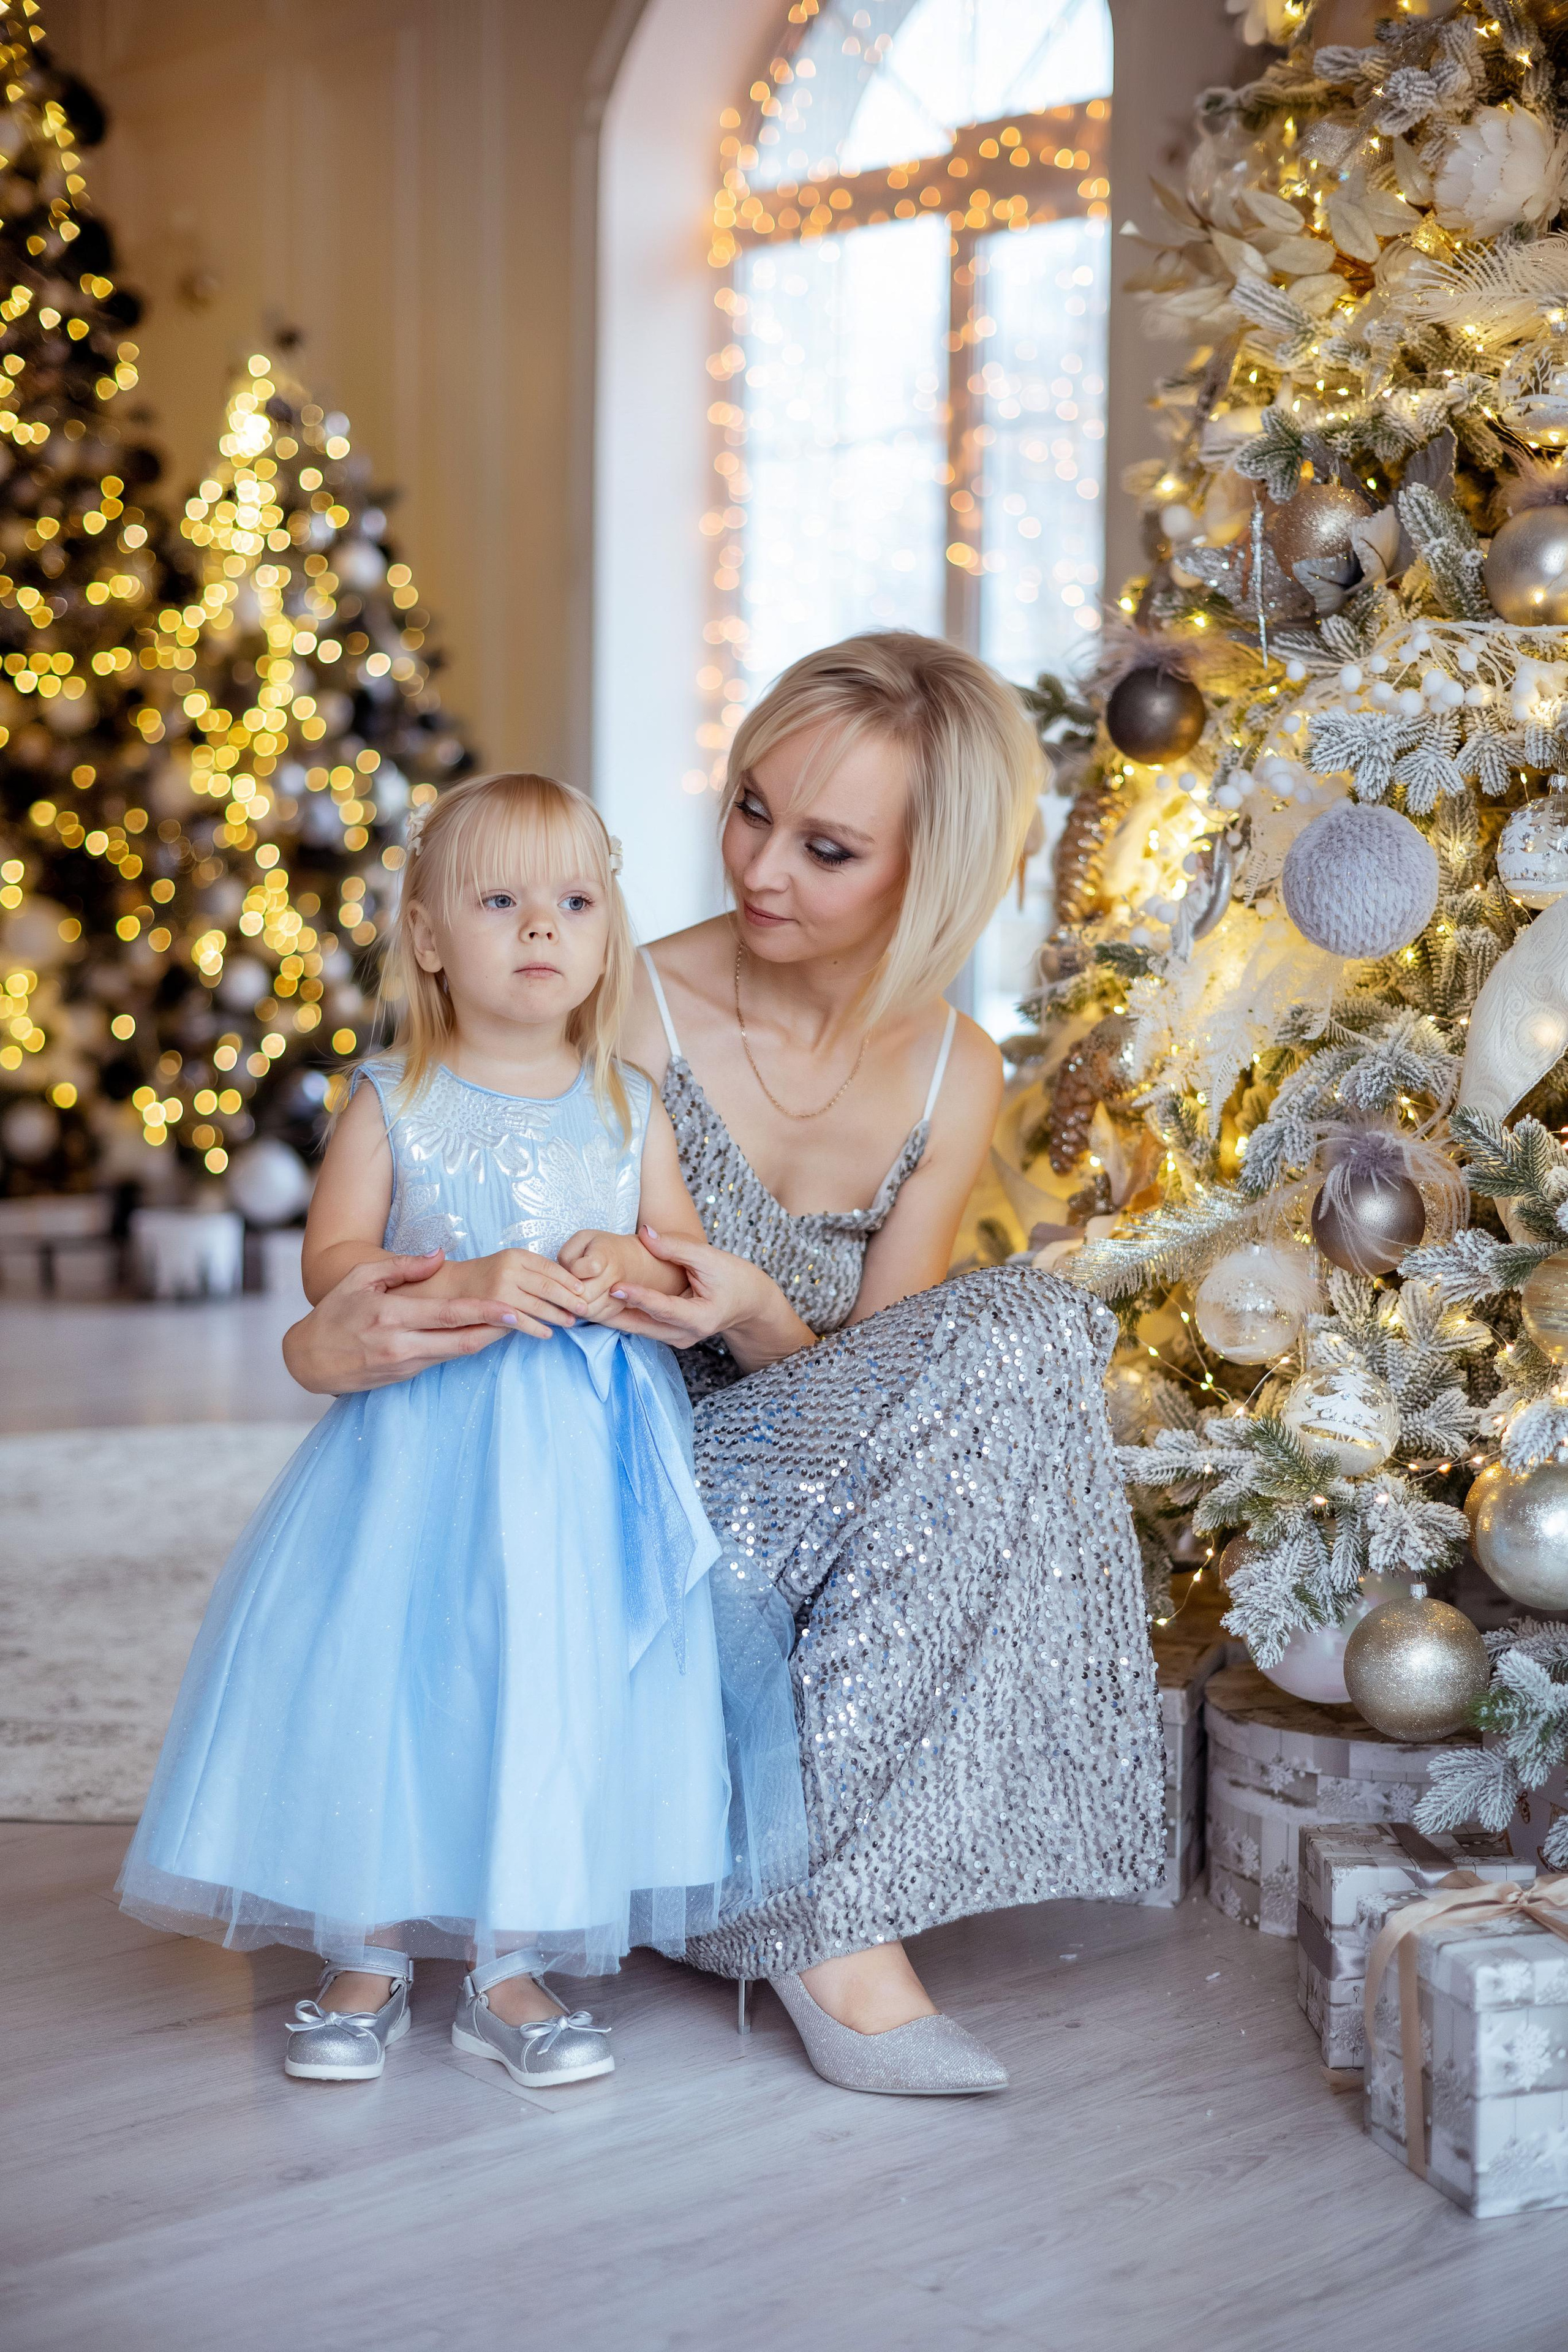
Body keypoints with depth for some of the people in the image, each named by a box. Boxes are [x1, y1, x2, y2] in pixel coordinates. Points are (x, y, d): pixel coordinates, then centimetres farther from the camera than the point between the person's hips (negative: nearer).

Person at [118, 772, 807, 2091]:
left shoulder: (630, 1108, 8)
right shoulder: (395, 1103, 2)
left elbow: (691, 1265, 8)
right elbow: (332, 1264, -4)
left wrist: (627, 1267, -14)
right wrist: (467, 1285, -19)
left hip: (590, 1450, 2)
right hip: (420, 1442, -1)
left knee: (557, 1683, 0)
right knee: (378, 1679, -4)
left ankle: (511, 1970, 15)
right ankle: (367, 1955, 15)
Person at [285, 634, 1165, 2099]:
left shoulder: (955, 1078, 2)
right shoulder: (630, 1020, -11)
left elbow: (861, 1387, 1)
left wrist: (758, 1322, -23)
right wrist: (345, 1332, -26)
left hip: (808, 1522, 5)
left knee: (1017, 1336, -24)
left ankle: (796, 1871, -20)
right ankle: (827, 1915, -21)